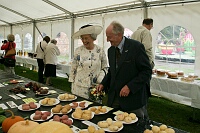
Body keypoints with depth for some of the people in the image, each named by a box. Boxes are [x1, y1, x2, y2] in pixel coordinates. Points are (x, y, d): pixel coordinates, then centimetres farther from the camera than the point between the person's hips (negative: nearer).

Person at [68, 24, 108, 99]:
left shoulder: (100, 51, -2)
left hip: (95, 86, 0)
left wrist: (100, 80, -7)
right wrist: (72, 81, 7)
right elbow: (73, 68, 6)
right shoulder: (78, 51, -1)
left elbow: (104, 68, 5)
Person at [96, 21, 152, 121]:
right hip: (114, 98, 5)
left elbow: (147, 71, -13)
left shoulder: (136, 47, -13)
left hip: (133, 99, -5)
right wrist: (103, 84, 4)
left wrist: (129, 87, -19)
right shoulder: (111, 50, 8)